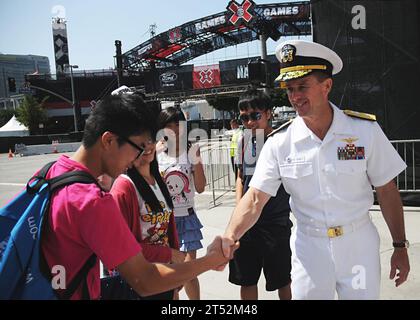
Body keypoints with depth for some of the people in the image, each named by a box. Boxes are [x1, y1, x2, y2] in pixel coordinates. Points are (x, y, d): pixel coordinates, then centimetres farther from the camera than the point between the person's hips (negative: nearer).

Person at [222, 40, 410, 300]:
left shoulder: (365, 130, -10)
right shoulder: (279, 143, -9)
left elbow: (386, 191, -2)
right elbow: (255, 198, -13)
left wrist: (400, 247, 1)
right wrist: (229, 238, -29)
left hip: (359, 244, 0)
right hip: (309, 247, 1)